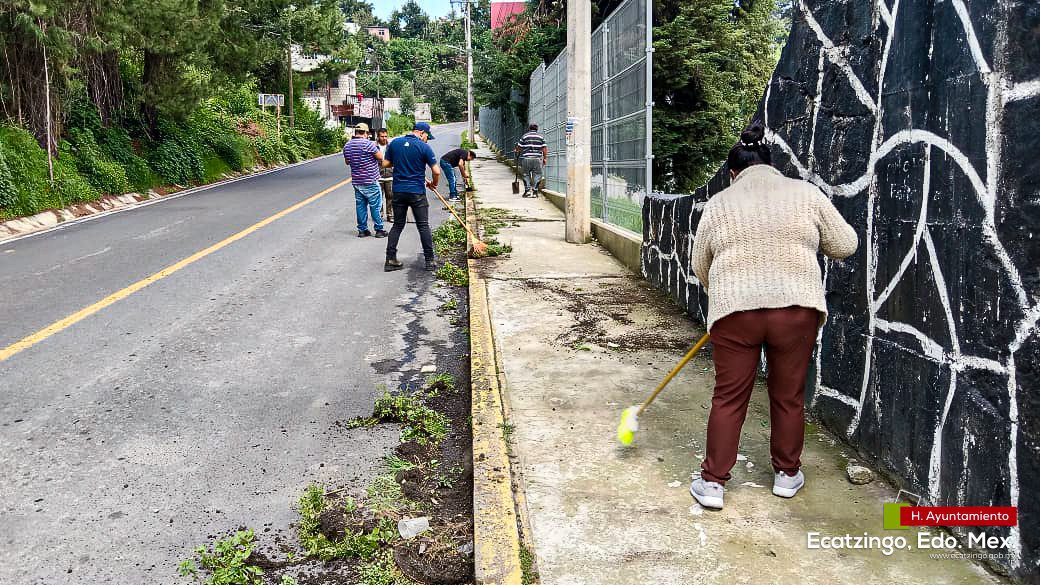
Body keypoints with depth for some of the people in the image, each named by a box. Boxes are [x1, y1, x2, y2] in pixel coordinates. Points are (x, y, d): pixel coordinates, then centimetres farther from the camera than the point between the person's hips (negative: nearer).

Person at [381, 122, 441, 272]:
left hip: (398, 191, 4)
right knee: (423, 226, 5)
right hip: (417, 192, -4)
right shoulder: (424, 147, -9)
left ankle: (390, 259, 9)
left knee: (397, 225, 12)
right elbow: (436, 171, -11)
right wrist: (433, 184, 8)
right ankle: (429, 261, 8)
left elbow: (385, 164, 9)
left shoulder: (394, 143, 3)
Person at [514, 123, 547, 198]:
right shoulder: (541, 137, 9)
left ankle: (527, 190, 2)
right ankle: (535, 191, 1)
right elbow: (544, 149, 4)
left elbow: (519, 147, 7)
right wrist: (545, 158, 10)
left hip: (526, 158, -1)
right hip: (537, 158, 1)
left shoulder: (524, 136, 5)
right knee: (537, 175, 5)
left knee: (526, 175, 10)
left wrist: (516, 151, 28)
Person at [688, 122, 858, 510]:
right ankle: (786, 474, 29)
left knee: (729, 397, 9)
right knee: (789, 396, 15)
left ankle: (712, 482, 13)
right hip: (796, 308, 0)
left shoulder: (718, 204, 8)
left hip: (735, 310, 0)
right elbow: (845, 245, 9)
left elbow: (701, 265, 13)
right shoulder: (805, 193, 6)